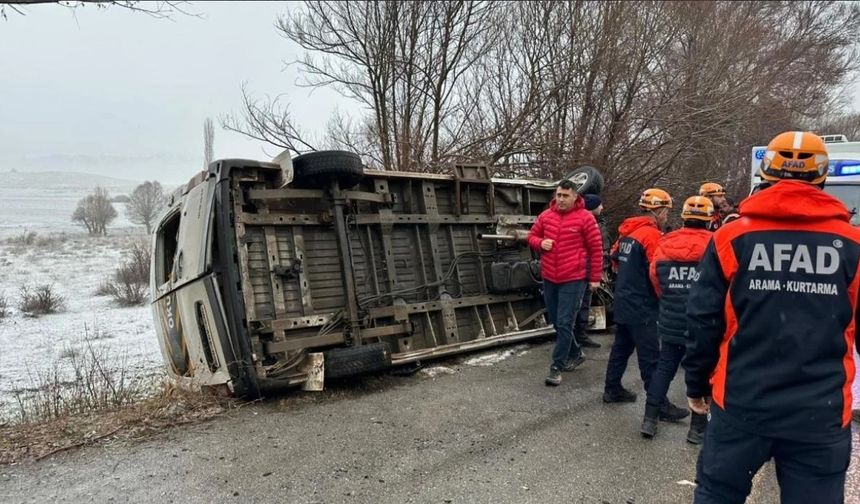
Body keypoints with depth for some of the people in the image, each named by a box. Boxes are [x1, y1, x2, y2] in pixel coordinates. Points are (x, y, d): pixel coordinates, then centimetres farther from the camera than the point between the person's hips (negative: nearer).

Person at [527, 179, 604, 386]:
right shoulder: (545, 216, 5)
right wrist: (540, 243, -7)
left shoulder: (585, 218, -8)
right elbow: (532, 236, 17)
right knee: (556, 322, 15)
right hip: (549, 278, 6)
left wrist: (595, 278, -3)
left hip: (574, 279, -6)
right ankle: (575, 354, 36)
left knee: (564, 323, -7)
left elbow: (596, 249, -4)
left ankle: (557, 367, 2)